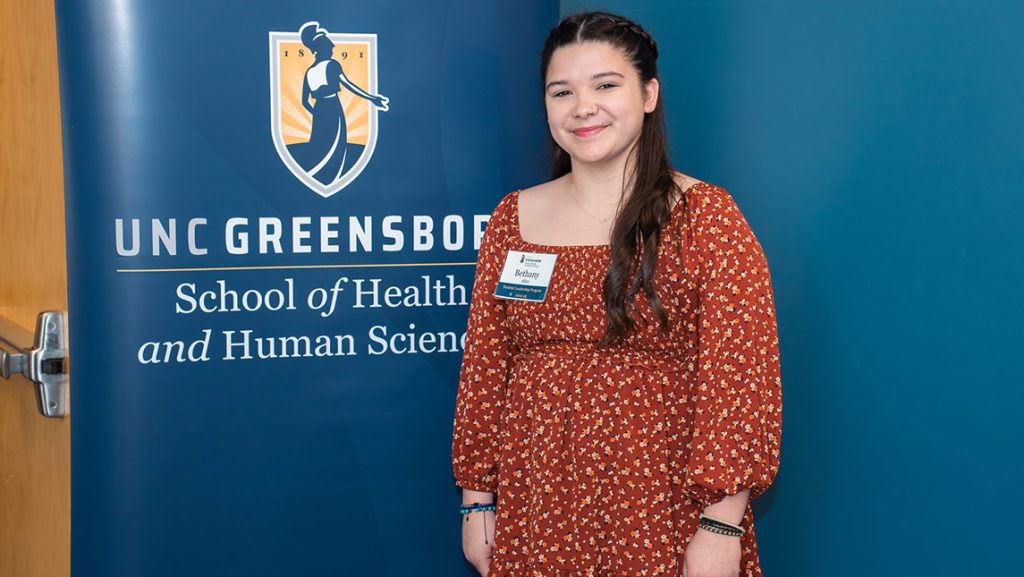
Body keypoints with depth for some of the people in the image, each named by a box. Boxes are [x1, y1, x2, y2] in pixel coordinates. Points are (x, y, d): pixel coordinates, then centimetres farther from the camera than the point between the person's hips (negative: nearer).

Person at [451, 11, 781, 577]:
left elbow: (739, 378, -11)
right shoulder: (513, 218, 5)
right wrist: (478, 501, 5)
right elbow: (483, 367, 6)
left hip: (662, 517, -3)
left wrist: (721, 524, -15)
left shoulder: (705, 216, -6)